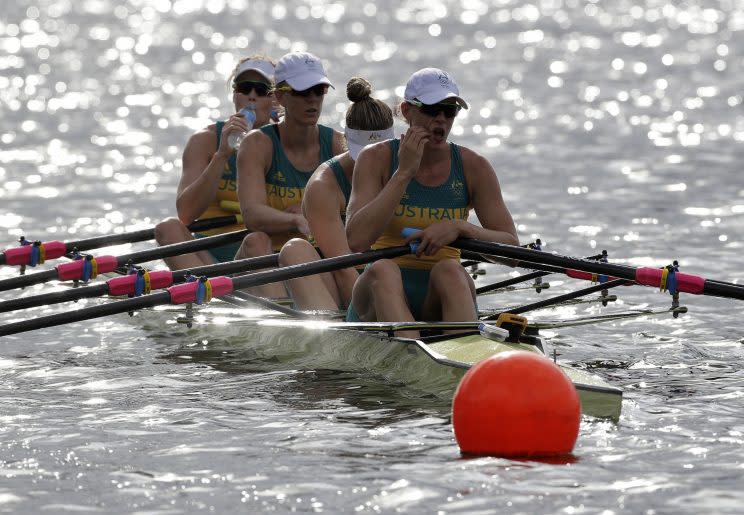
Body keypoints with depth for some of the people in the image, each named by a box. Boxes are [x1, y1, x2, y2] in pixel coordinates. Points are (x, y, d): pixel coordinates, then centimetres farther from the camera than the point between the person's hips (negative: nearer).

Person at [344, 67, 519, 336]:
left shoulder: (473, 167, 4)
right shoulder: (376, 159, 1)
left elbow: (512, 248, 0)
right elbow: (356, 240, -15)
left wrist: (460, 228, -17)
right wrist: (404, 173, -15)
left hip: (440, 302, 1)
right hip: (379, 299, -1)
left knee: (449, 270, -31)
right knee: (383, 269, -33)